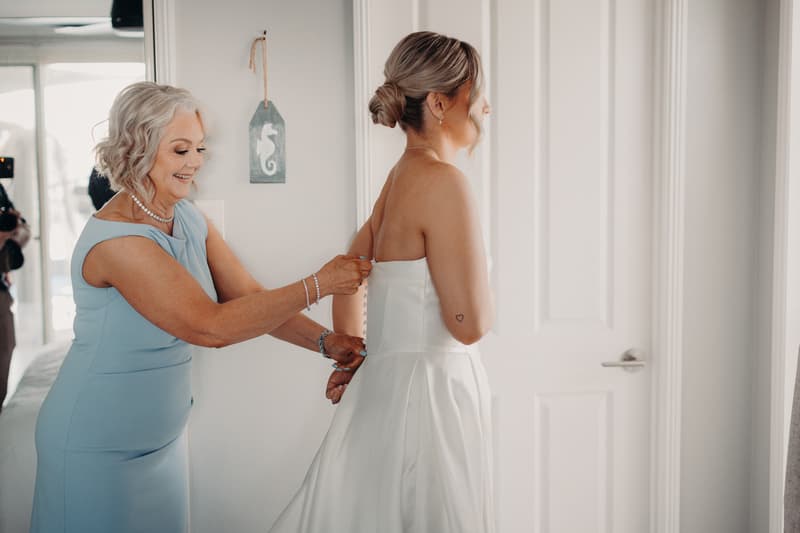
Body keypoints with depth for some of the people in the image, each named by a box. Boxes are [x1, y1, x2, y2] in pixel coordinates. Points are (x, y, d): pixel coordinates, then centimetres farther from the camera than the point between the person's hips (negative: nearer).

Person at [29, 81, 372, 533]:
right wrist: (318, 285, -26)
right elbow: (210, 326, -28)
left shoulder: (190, 220, 1)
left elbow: (247, 295, -2)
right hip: (100, 449, -7)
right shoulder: (115, 238, -25)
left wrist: (325, 341, -16)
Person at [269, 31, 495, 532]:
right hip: (430, 389, -8)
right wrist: (473, 251, -3)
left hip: (391, 378, 8)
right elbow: (471, 323, -20)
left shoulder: (402, 176, 8)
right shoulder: (442, 180, -18)